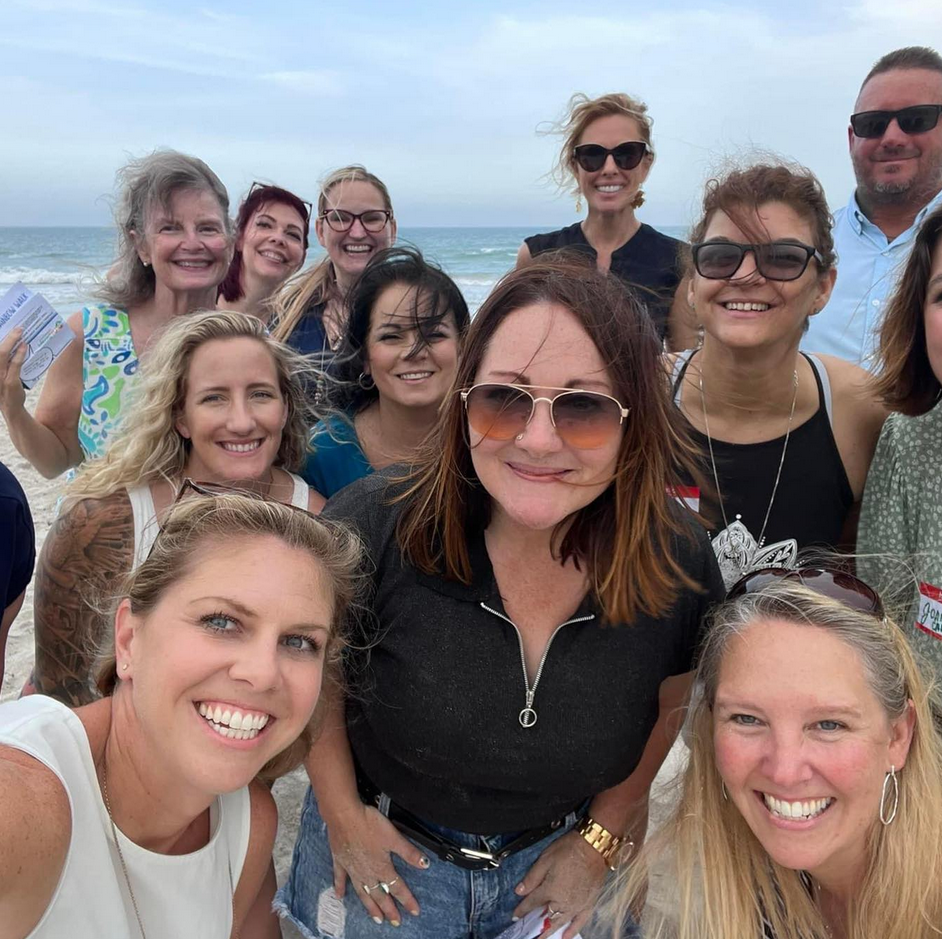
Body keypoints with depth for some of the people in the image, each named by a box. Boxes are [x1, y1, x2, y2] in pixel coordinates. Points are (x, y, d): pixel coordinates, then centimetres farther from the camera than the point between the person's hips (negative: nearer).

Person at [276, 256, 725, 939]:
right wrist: (343, 816, -5)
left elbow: (670, 702, -1)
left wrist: (603, 836, 2)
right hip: (386, 850, -1)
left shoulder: (677, 557, -20)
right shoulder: (377, 526, -29)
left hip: (560, 852, 1)